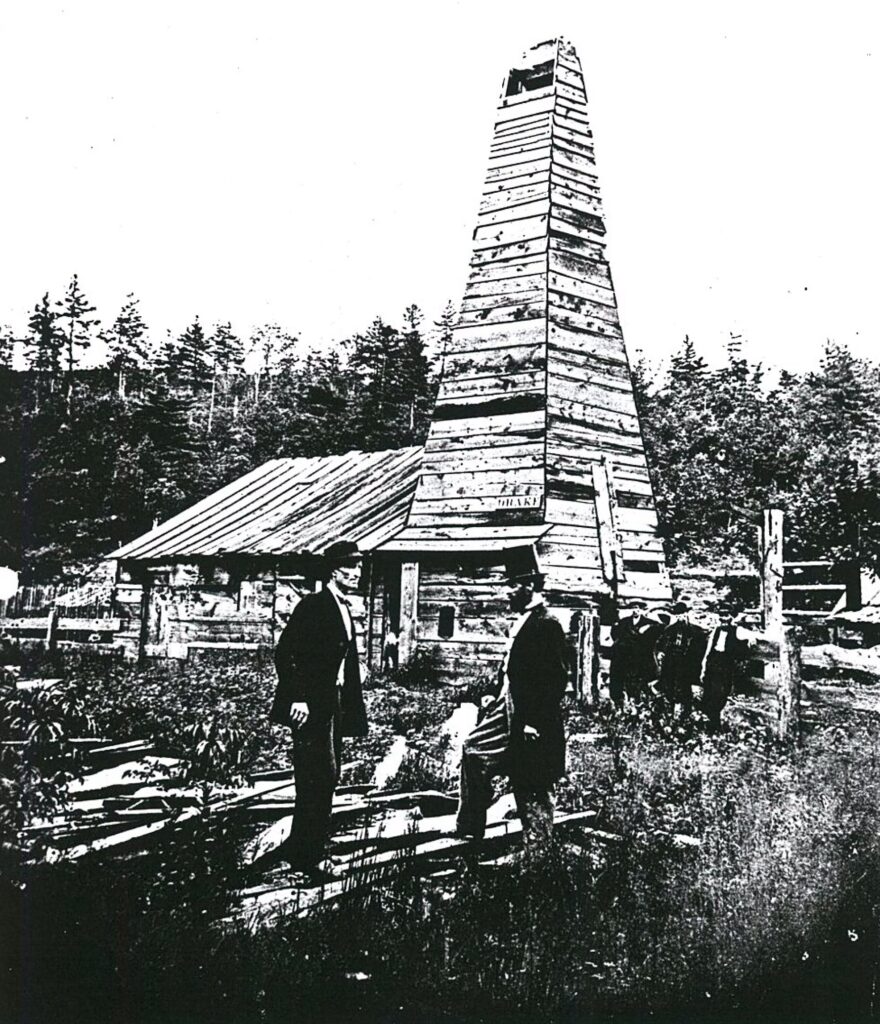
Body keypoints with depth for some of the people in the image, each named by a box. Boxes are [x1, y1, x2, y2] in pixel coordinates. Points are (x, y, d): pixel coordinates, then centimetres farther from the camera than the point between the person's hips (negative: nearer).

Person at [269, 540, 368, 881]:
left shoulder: (344, 610, 15)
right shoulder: (313, 605, -12)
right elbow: (285, 653, -17)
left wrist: (353, 711, 16)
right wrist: (297, 698, -22)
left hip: (333, 705, 9)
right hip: (310, 705, -9)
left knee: (326, 778, 13)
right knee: (320, 776, -9)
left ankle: (299, 848, 24)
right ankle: (311, 855, 1)